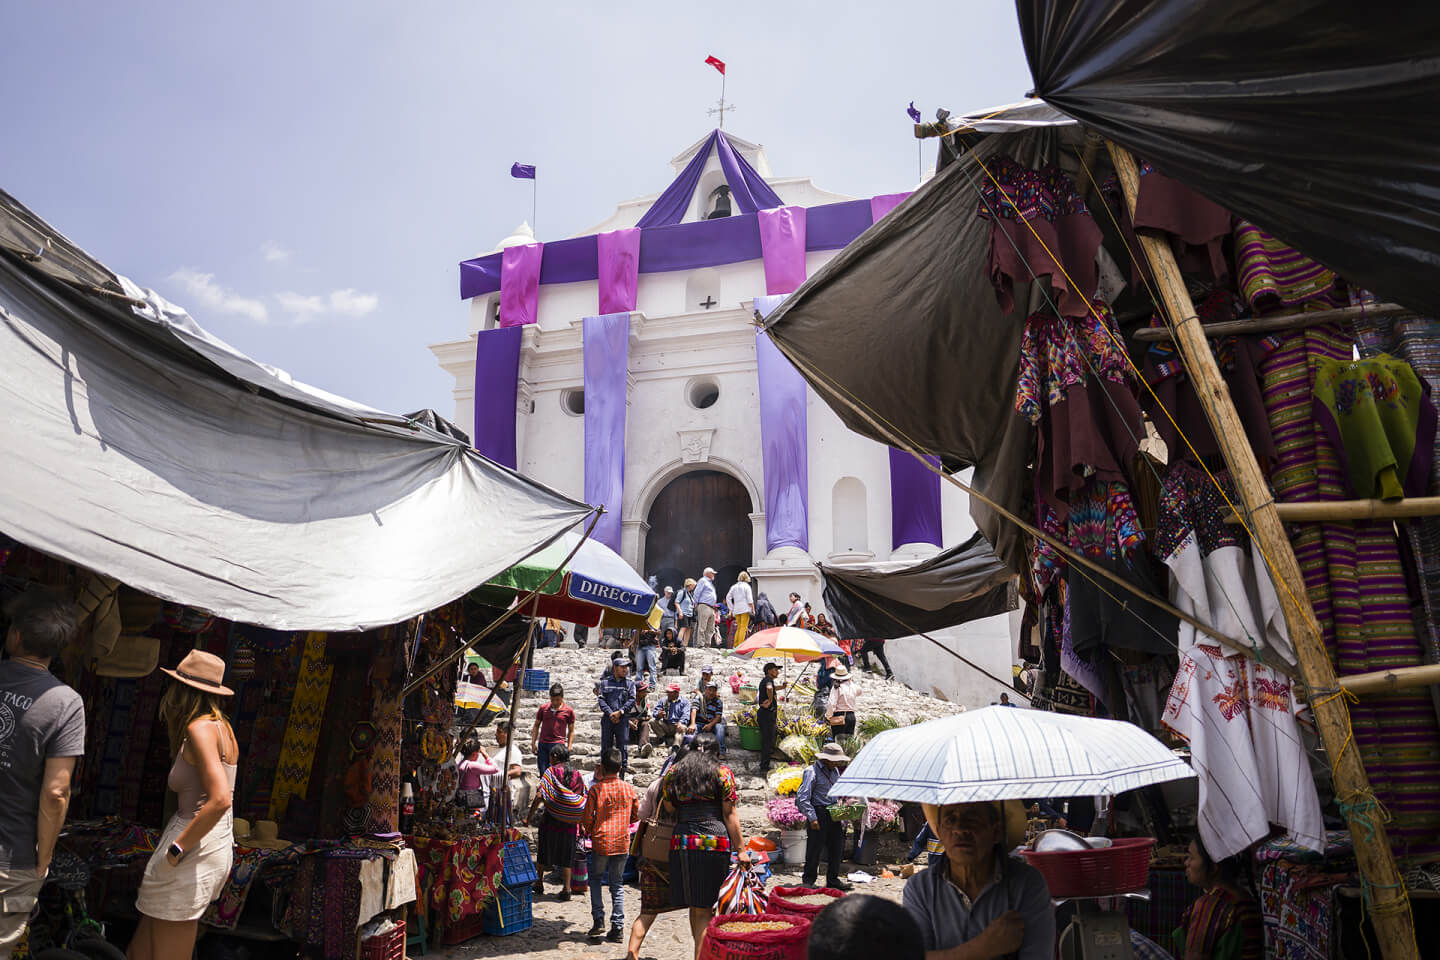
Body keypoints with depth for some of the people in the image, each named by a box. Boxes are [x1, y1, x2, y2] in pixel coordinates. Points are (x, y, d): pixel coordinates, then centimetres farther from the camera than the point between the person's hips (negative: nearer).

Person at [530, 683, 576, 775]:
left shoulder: (569, 711, 2)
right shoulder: (543, 709, 7)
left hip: (558, 744, -3)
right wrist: (533, 743, 9)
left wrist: (569, 747, 1)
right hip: (543, 744, 3)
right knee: (543, 773, 4)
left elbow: (571, 731, 9)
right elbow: (536, 726, 16)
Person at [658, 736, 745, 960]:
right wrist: (740, 849, 1)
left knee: (695, 906, 15)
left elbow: (668, 808, 16)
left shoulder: (673, 772, 13)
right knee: (706, 909, 0)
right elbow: (730, 815, 0)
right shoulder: (722, 772, 3)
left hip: (681, 842, 3)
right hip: (715, 842, -3)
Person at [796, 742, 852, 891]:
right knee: (815, 848, -2)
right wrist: (812, 818, -18)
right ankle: (808, 880, 12)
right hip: (818, 813, -7)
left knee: (836, 847, 10)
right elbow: (802, 798, -15)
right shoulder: (812, 771, -11)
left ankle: (833, 879, 23)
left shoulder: (835, 770, 13)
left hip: (833, 814, 7)